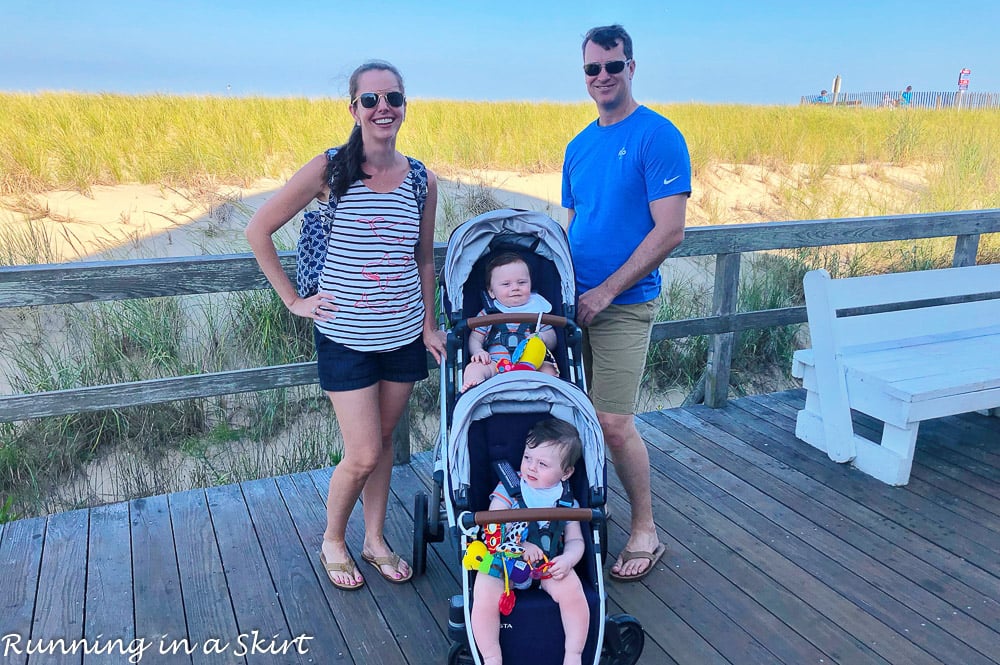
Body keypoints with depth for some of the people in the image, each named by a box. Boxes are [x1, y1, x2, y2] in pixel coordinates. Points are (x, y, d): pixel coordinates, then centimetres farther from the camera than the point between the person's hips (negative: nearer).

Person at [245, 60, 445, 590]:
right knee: (363, 455, -2)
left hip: (404, 336, 4)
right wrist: (293, 300, -5)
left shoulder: (422, 180, 2)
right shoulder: (329, 170, -9)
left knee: (383, 441, 14)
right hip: (346, 337, -3)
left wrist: (429, 324, 8)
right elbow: (258, 230, -3)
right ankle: (332, 541, 26)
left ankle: (375, 539, 33)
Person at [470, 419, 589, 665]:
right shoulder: (508, 488, 0)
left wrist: (567, 559, -16)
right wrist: (520, 545, -22)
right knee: (485, 596, -27)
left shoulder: (566, 501, 7)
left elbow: (575, 540, 7)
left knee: (572, 589, -25)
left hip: (549, 564, 1)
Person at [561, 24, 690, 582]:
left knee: (614, 423, -5)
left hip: (624, 305, -6)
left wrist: (606, 291, -15)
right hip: (575, 302, 6)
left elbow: (670, 231, -15)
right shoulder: (579, 145, 14)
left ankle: (646, 531, 14)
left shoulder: (658, 136, -9)